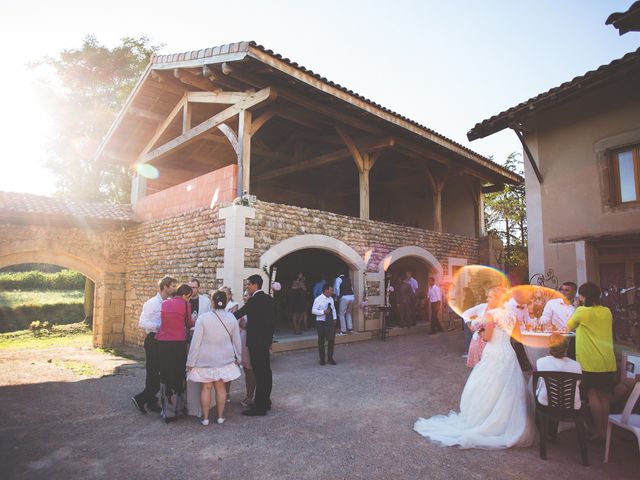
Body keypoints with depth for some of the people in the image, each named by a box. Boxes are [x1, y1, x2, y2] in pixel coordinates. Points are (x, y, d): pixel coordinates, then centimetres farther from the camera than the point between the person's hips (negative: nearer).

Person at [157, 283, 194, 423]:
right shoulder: (185, 304, -7)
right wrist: (196, 322, 26)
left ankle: (165, 408, 28)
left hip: (163, 343, 5)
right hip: (178, 343, -5)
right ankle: (173, 411, 13)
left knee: (165, 375, 17)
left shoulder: (164, 303, 9)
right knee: (177, 376, 6)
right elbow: (189, 324, 4)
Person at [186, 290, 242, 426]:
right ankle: (220, 416, 22)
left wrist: (190, 362, -1)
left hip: (205, 359, -2)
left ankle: (205, 418, 18)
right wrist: (238, 357, 16)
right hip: (225, 358, 2)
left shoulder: (203, 318, -14)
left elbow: (196, 342, -11)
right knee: (221, 387, 13)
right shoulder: (231, 318, -6)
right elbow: (236, 340, 3)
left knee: (206, 388, 10)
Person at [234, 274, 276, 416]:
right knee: (266, 371, 15)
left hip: (256, 342, -9)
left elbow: (239, 314, -14)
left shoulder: (254, 300, -16)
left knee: (259, 373, -4)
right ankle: (265, 402, 26)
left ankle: (259, 407, 3)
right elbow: (273, 320, 14)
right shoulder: (269, 299, 9)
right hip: (266, 340, 9)